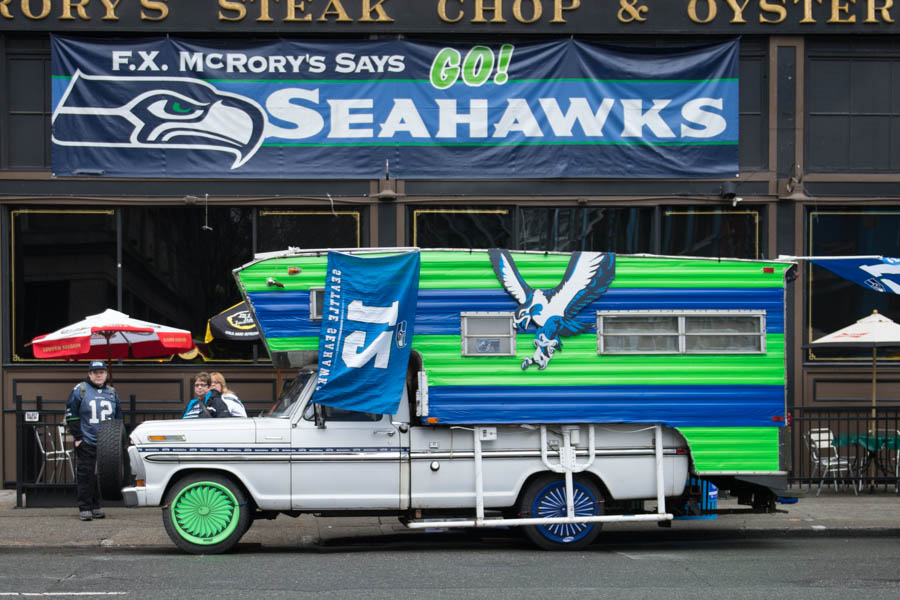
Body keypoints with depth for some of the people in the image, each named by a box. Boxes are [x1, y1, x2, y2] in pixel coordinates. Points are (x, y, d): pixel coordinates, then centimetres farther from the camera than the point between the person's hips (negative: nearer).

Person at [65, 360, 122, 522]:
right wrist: (77, 437, -7)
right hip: (86, 443, -4)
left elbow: (118, 417, 21)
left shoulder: (112, 392, 14)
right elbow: (71, 416, -2)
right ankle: (84, 508, 1)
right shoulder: (80, 390, 0)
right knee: (85, 476, -5)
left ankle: (96, 506, 17)